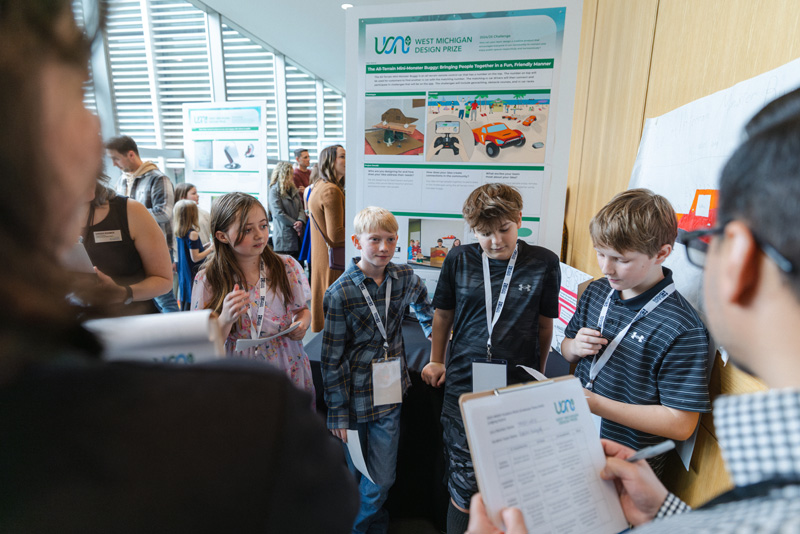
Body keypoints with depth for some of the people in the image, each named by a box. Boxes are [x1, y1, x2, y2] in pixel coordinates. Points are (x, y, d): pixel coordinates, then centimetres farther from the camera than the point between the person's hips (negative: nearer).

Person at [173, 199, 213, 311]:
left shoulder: (179, 233, 7)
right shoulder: (193, 234, -18)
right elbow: (195, 258, -17)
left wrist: (206, 246, 13)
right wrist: (211, 248, -10)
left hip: (183, 274, 8)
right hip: (193, 274, -8)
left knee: (184, 304, 15)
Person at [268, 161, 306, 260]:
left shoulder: (294, 190, 15)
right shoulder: (274, 190, -5)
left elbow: (301, 208, 9)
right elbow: (278, 213, -12)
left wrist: (301, 221, -12)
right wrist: (295, 224, -11)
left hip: (296, 236, 6)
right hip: (283, 237, -6)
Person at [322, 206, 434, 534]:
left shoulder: (405, 278, -3)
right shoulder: (340, 293, -15)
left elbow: (422, 303, 23)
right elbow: (332, 359, -10)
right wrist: (338, 413, -9)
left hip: (390, 396, 3)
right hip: (355, 397, -2)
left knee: (382, 479, 10)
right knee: (355, 475, 15)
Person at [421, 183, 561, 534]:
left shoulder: (544, 263, -3)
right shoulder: (459, 260, -1)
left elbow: (545, 323, 8)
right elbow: (443, 313, 11)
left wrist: (539, 374, 16)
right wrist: (436, 361, 13)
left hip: (518, 388, 0)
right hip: (464, 386, 0)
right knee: (464, 484, 11)